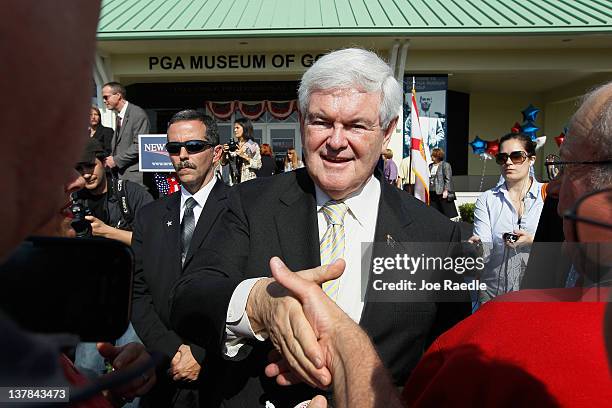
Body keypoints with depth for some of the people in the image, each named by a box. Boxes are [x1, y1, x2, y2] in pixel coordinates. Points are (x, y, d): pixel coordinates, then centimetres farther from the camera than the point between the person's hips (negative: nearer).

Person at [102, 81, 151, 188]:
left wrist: (116, 160, -13)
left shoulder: (138, 114, -11)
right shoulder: (119, 116, 17)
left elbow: (139, 145, -18)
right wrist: (111, 159, 4)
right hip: (120, 173, 8)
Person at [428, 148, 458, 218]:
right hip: (432, 193, 7)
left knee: (448, 214, -3)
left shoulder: (445, 165, -5)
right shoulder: (430, 166, 15)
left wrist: (446, 190, -16)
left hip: (442, 193, -7)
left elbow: (448, 179, -9)